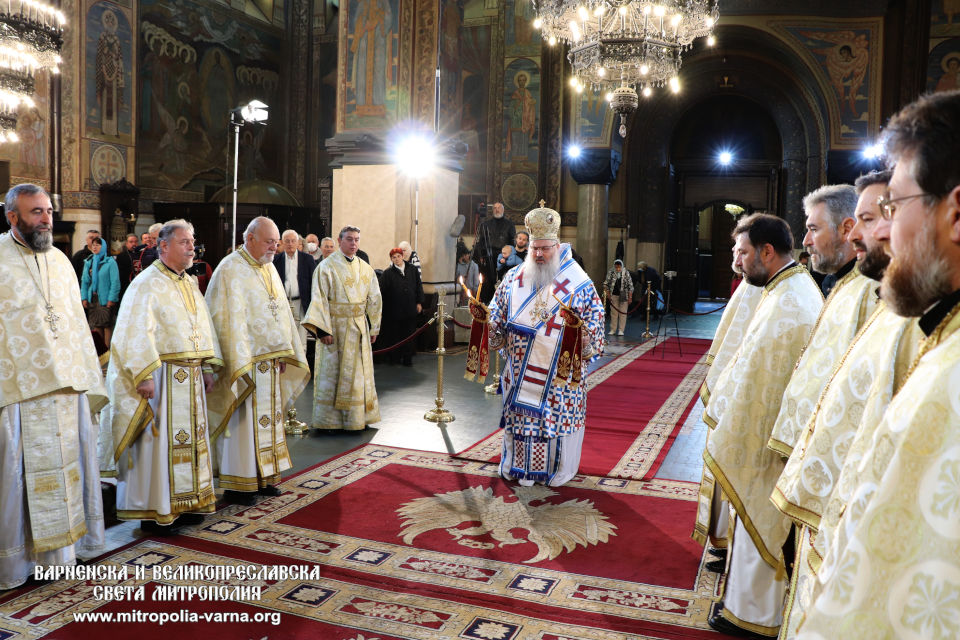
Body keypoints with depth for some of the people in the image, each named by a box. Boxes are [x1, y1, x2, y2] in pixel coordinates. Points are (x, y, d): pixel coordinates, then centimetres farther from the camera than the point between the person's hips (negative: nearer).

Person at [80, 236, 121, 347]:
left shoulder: (110, 262, -4)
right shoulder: (88, 262, 12)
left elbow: (115, 282, -8)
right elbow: (84, 281, 13)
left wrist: (111, 299, -14)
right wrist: (84, 298, 3)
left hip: (105, 299, -5)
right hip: (92, 299, 5)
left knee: (107, 325, -2)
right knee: (96, 325, 5)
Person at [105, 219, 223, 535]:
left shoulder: (190, 284, 14)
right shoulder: (147, 284, -10)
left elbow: (204, 326, 18)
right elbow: (135, 334, -16)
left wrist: (207, 368, 13)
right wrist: (145, 376, -22)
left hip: (190, 378, 8)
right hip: (162, 376, -8)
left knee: (190, 438, 12)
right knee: (159, 441, -1)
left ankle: (184, 504, 24)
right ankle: (153, 513, 10)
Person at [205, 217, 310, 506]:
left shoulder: (269, 268, 13)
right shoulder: (231, 269, -12)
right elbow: (229, 318, -18)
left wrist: (284, 352, 11)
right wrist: (239, 363, -21)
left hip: (270, 360, 8)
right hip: (246, 362, -8)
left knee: (268, 417, 13)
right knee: (242, 421, -1)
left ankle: (263, 477, 24)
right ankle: (236, 484, 10)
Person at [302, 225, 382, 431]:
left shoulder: (365, 269, 9)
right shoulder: (327, 267, -6)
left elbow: (374, 299, 13)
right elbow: (319, 299, -11)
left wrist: (374, 328, 11)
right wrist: (323, 329, -18)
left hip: (359, 327, 5)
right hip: (334, 327, -5)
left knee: (359, 374, 8)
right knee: (331, 373, 0)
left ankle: (357, 418, 19)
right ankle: (328, 419, 9)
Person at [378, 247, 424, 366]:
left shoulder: (412, 269, 5)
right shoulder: (388, 273, -4)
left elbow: (418, 286, 11)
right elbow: (382, 291, -8)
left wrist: (419, 302, 7)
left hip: (410, 309, 2)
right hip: (394, 310, -2)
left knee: (409, 334, 6)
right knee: (395, 334, 5)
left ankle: (407, 357, 15)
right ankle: (395, 357, 17)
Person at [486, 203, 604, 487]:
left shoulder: (577, 282, -5)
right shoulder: (513, 279, 6)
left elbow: (596, 317, -6)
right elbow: (497, 317, 12)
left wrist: (577, 324, -25)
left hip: (560, 370, -3)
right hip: (521, 367, 3)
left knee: (558, 415, 4)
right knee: (520, 412, 9)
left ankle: (557, 470, 22)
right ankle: (520, 466, 25)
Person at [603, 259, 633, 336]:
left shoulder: (626, 274, -1)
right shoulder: (610, 273, 1)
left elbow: (630, 286, 1)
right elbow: (605, 284, 6)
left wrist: (630, 297, -3)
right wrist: (608, 294, -2)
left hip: (624, 296, -1)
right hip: (614, 295, 1)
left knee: (623, 313, 1)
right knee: (613, 313, 5)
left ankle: (621, 330, 7)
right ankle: (612, 329, 12)